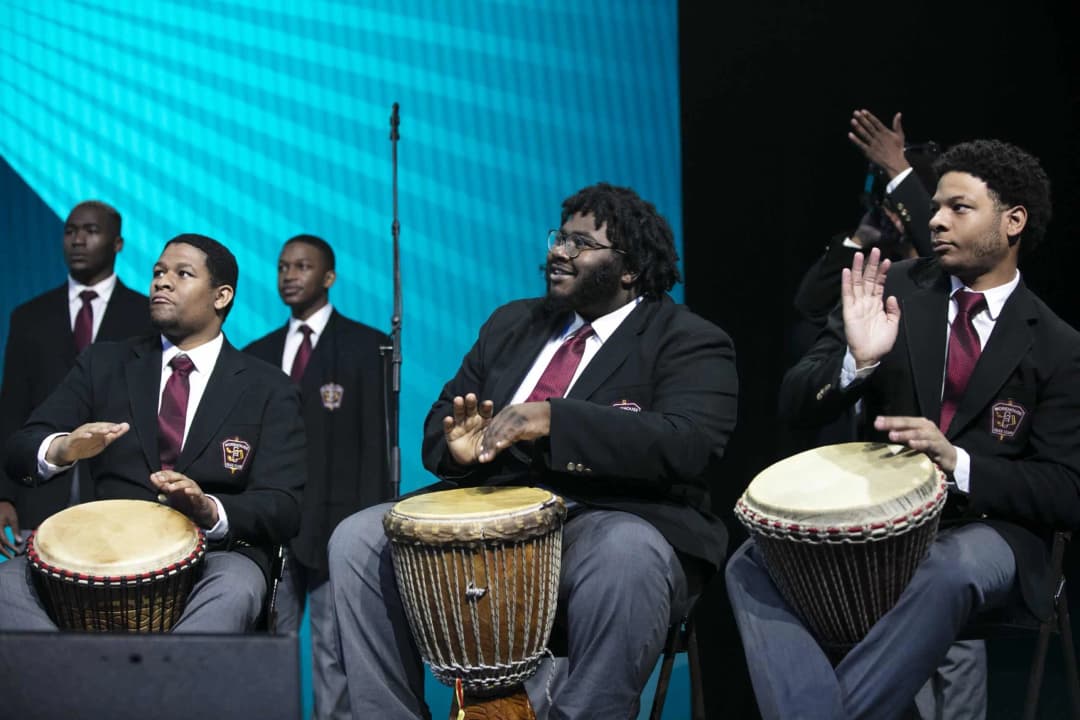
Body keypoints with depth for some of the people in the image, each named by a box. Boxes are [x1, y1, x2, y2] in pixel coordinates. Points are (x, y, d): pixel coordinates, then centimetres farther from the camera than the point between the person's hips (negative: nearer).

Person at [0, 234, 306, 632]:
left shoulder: (269, 390, 7)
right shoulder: (104, 364, 14)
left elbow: (282, 510, -2)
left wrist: (209, 509, -25)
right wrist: (61, 449, -18)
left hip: (214, 556, -2)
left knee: (233, 591, -37)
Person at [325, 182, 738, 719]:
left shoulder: (688, 343, 0)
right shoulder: (513, 324, 19)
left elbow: (689, 445, -19)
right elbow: (439, 423, 17)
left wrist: (555, 419, -28)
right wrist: (460, 445, -10)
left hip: (614, 521, -5)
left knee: (624, 559, -38)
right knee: (359, 541, -13)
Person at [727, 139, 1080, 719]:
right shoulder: (892, 291, 2)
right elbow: (796, 404, 0)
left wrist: (956, 462, -23)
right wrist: (857, 359, -22)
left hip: (985, 526, -3)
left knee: (948, 573, -38)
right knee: (753, 564, -23)